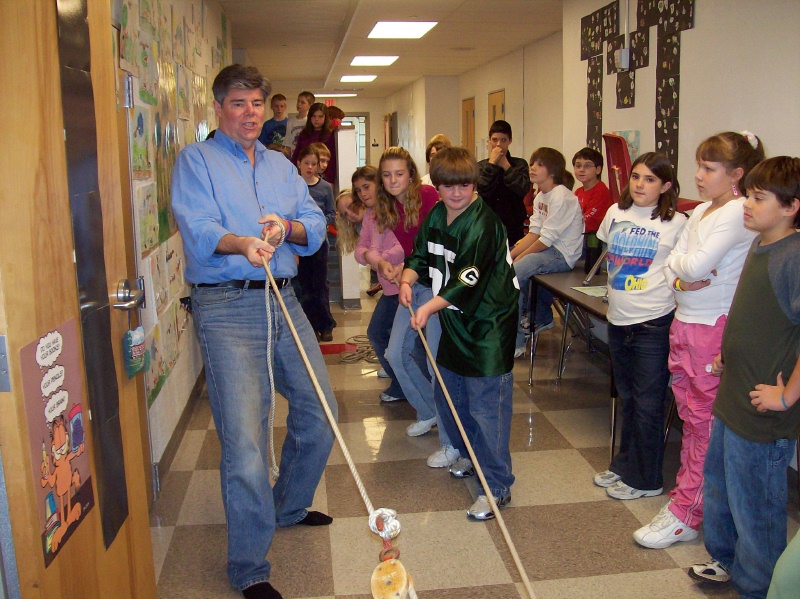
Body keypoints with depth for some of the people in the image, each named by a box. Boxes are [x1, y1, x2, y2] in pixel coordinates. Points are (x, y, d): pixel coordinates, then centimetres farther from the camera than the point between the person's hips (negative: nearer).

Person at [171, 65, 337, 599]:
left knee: (319, 411, 14)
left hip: (284, 301, 6)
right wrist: (242, 243, -34)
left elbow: (316, 226, 9)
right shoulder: (196, 160, 2)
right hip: (227, 308, -6)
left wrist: (287, 228, -13)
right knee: (244, 437, -9)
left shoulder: (281, 165, 19)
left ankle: (289, 507, 39)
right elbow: (197, 228, -14)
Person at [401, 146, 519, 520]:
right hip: (454, 320, 9)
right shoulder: (436, 216, 6)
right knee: (447, 394, 19)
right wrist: (408, 279, -7)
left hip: (489, 324, -9)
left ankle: (497, 486, 5)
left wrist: (430, 307, -31)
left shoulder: (484, 224, -20)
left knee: (486, 404, -6)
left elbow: (468, 280, -26)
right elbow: (421, 256, 13)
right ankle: (470, 454, 43)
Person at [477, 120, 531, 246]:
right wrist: (491, 164, -8)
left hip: (513, 226, 0)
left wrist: (506, 166, -6)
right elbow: (481, 191, -10)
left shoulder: (520, 164, 7)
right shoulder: (480, 166, 9)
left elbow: (523, 189, -12)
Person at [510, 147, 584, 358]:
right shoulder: (540, 197, 10)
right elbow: (533, 233, 7)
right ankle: (542, 318, 30)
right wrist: (510, 256, -4)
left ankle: (515, 343, -19)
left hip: (563, 255, -10)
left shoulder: (562, 198, -18)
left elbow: (546, 239, -20)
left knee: (513, 273, -25)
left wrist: (518, 258, -13)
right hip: (548, 249, 10)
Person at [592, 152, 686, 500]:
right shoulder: (615, 213, 7)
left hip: (654, 322, -6)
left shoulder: (676, 223, -9)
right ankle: (624, 465, 34)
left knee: (647, 403, 2)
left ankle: (644, 479, 17)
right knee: (627, 399, 19)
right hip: (618, 318, 6)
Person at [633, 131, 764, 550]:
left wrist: (679, 263, -3)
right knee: (690, 414, 16)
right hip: (684, 323, 8)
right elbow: (673, 264, 8)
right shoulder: (700, 212, 12)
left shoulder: (738, 213, -14)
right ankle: (689, 492, 30)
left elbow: (698, 264, -23)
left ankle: (686, 514, 8)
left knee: (705, 421, 1)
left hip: (715, 328, -8)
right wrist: (681, 278, -12)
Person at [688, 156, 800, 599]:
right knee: (718, 483, 24)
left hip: (762, 413, -9)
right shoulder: (760, 246, 7)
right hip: (732, 399, 10)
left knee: (755, 504, 8)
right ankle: (725, 559, 45)